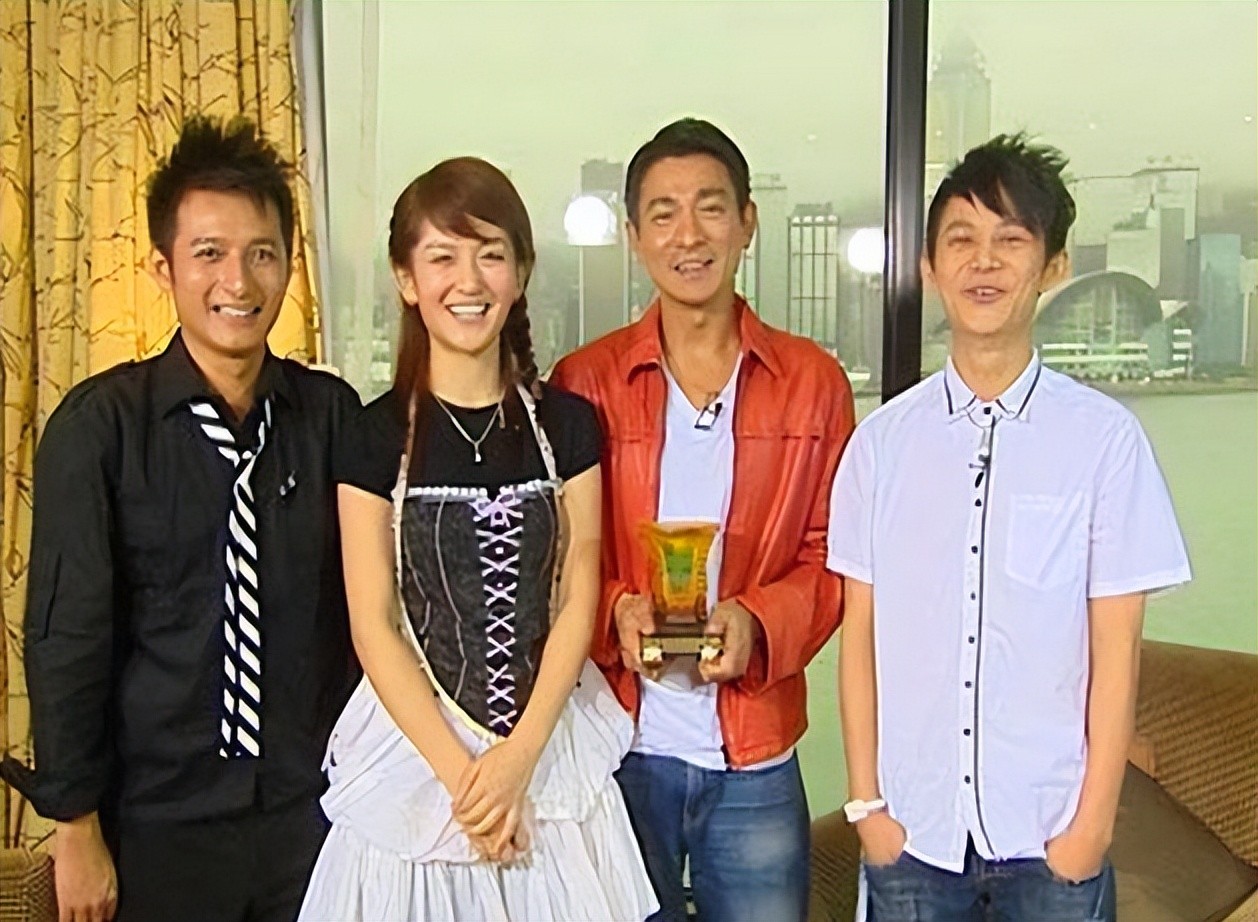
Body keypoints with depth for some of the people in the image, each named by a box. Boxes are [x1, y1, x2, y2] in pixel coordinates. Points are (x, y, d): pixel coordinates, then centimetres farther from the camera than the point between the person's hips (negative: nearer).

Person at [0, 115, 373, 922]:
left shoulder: (333, 415, -4)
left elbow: (362, 604, 4)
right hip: (159, 822, -2)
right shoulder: (97, 426, -11)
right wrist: (78, 829, -5)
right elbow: (67, 637, -8)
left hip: (314, 808, 2)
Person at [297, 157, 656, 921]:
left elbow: (575, 604, -2)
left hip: (553, 742, 2)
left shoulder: (567, 425, 1)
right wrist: (460, 771, -12)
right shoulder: (376, 434, -4)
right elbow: (374, 627, -6)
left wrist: (519, 755, -12)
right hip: (416, 743, -1)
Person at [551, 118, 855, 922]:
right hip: (619, 747, 0)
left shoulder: (813, 382, 2)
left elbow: (833, 557, 2)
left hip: (757, 761, 1)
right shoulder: (582, 384, -1)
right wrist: (614, 613, -17)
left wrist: (758, 622, -16)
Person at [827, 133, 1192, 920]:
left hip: (1050, 835, -1)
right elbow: (862, 633, 2)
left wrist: (1094, 821, -3)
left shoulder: (1105, 437, -7)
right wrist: (866, 800, 2)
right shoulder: (883, 441, -1)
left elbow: (1116, 645, -4)